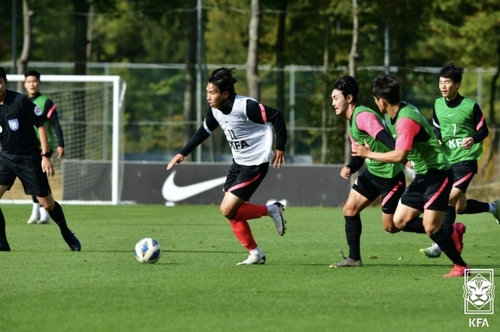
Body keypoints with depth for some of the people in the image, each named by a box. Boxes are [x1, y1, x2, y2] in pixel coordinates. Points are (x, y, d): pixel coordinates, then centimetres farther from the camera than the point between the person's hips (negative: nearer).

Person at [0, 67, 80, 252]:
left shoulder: (20, 101, -16)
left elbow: (41, 125, -10)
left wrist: (45, 155, -13)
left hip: (29, 158, -4)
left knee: (47, 203, 2)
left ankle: (66, 233, 30)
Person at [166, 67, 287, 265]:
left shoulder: (245, 107, -25)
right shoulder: (215, 110, -2)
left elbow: (276, 117, -21)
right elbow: (204, 131, 15)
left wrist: (280, 148, -17)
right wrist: (183, 153, 12)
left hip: (256, 164, -8)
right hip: (239, 162, 8)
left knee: (228, 210, -13)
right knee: (232, 213, 5)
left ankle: (272, 210, 6)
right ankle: (255, 254, 16)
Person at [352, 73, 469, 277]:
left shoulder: (406, 120, -24)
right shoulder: (401, 112, 6)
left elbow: (400, 156, -33)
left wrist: (368, 154, -24)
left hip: (437, 174, -10)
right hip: (423, 175, 10)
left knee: (430, 226, -14)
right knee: (400, 221, 4)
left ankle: (460, 266, 1)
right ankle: (451, 234, 16)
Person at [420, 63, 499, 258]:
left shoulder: (470, 106, -10)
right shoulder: (438, 105, 5)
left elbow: (484, 131, -3)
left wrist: (473, 139, -23)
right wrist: (437, 141, -1)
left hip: (466, 160, -6)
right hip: (446, 160, 6)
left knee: (450, 199, -18)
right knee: (460, 207, 10)